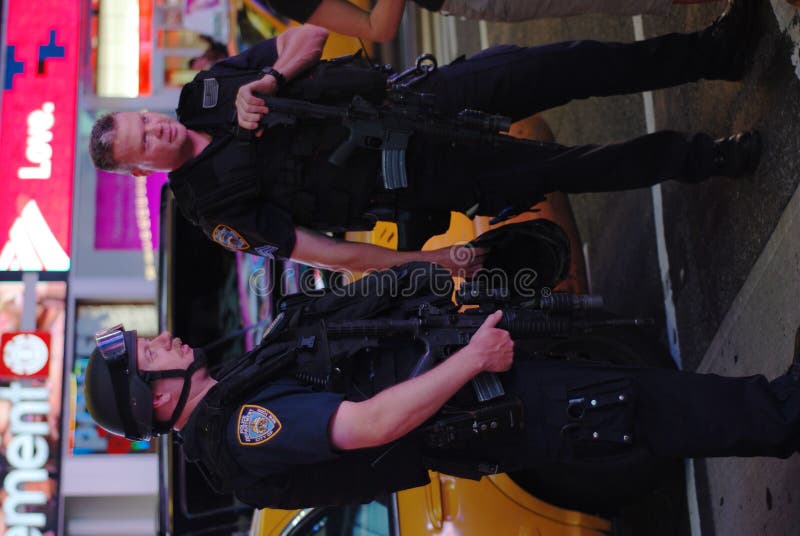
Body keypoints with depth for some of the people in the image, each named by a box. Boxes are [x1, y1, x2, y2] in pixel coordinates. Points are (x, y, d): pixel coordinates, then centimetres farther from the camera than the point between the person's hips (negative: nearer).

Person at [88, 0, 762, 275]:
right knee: (557, 170, -12)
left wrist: (268, 82, -20)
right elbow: (317, 251, -10)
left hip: (413, 100, 4)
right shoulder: (214, 206, -8)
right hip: (415, 180, -3)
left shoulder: (207, 91, 2)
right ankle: (698, 158, 6)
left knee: (551, 68, -11)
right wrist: (424, 260, -13)